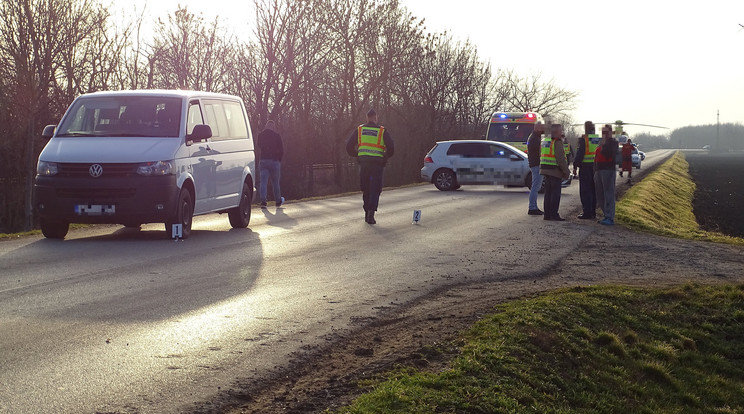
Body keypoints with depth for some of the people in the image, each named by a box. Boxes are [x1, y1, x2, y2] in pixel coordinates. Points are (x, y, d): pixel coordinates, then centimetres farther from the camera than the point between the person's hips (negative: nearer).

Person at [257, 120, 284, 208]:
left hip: (263, 160, 1)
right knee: (275, 182, 11)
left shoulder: (260, 136, 4)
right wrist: (279, 159, 14)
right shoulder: (277, 136, -4)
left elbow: (259, 148, 14)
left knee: (263, 182, -1)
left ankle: (263, 201, -14)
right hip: (274, 161, -1)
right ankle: (278, 201, 24)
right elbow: (281, 150, 0)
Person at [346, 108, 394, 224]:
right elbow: (391, 148, -5)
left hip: (363, 162, 3)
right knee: (375, 190, 0)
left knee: (365, 189, 16)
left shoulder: (359, 130, 7)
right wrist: (385, 157, 12)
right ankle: (371, 213, -14)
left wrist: (357, 155, 19)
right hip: (377, 163, -3)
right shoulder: (382, 131, 0)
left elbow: (349, 146, 5)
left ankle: (367, 212, 17)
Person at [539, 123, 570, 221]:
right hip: (555, 170, -8)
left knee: (548, 192, 12)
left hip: (545, 169, 8)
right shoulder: (557, 142, -13)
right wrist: (566, 171, -12)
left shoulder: (545, 141, 14)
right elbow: (560, 159, -17)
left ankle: (547, 214, 14)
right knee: (556, 193, -4)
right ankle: (554, 214, -5)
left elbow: (541, 156, 20)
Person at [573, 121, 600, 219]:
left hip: (586, 166, -7)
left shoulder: (584, 139, -11)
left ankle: (587, 212, -6)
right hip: (596, 167, 7)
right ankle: (593, 212, 17)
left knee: (585, 190, -4)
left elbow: (580, 154, -15)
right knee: (593, 190, 13)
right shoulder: (598, 139, 9)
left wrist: (575, 166, -9)